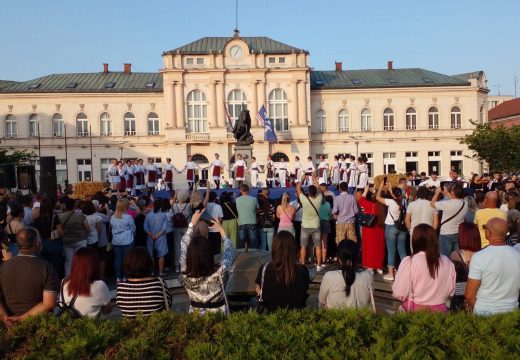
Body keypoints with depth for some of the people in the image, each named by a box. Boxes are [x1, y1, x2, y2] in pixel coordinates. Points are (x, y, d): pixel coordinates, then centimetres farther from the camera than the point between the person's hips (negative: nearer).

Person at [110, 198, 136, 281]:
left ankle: (118, 277, 16)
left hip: (115, 242, 4)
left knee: (117, 259, 9)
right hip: (127, 241, -4)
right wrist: (131, 235, 17)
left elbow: (112, 228, 11)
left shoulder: (112, 217, -1)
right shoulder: (128, 217, -12)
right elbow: (133, 228, -1)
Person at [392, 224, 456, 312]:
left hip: (415, 311, -4)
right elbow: (451, 292, 8)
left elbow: (399, 293, -10)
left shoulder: (409, 262, -14)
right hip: (439, 311, 4)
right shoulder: (447, 262, -2)